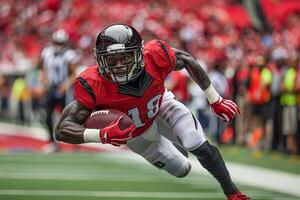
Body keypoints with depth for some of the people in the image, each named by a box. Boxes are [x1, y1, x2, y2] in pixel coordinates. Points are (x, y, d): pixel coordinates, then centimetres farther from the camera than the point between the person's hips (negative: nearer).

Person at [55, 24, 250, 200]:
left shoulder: (154, 57, -37)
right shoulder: (93, 86, -42)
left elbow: (188, 61, -14)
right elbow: (62, 130, -40)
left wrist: (216, 101, -10)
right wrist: (102, 135, -56)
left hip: (160, 105, 0)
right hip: (136, 133, 0)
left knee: (199, 146, -21)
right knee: (182, 170, 11)